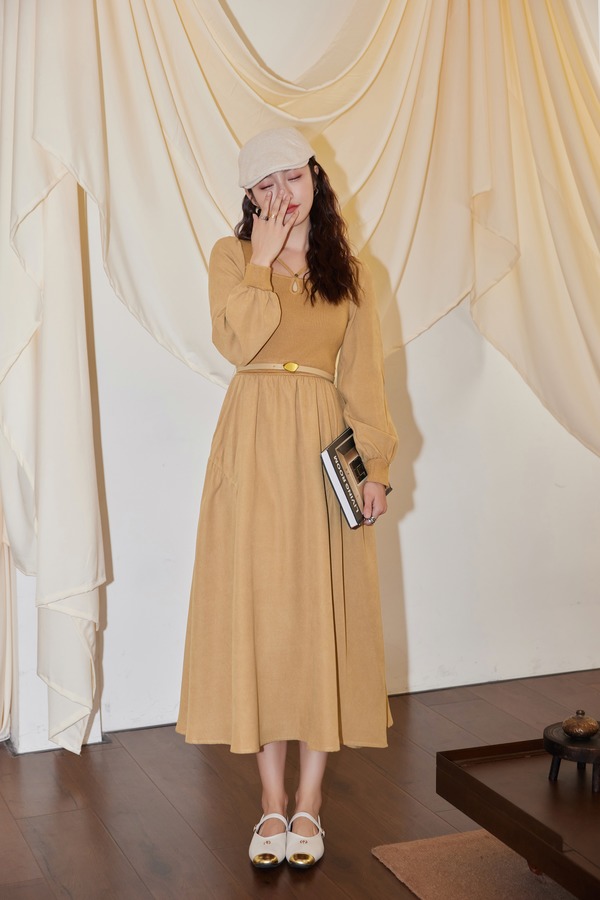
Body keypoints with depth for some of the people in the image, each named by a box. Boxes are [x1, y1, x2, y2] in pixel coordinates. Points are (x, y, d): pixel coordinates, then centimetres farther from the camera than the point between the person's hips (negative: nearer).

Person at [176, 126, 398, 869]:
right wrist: (262, 258, -7)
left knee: (323, 612, 1)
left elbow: (363, 375, 6)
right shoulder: (232, 255, 6)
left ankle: (309, 802, 12)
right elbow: (237, 341, -12)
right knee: (259, 609, 0)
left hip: (325, 449, 1)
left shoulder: (347, 270, 11)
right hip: (256, 446, -1)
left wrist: (375, 462, -2)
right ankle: (273, 802, 12)